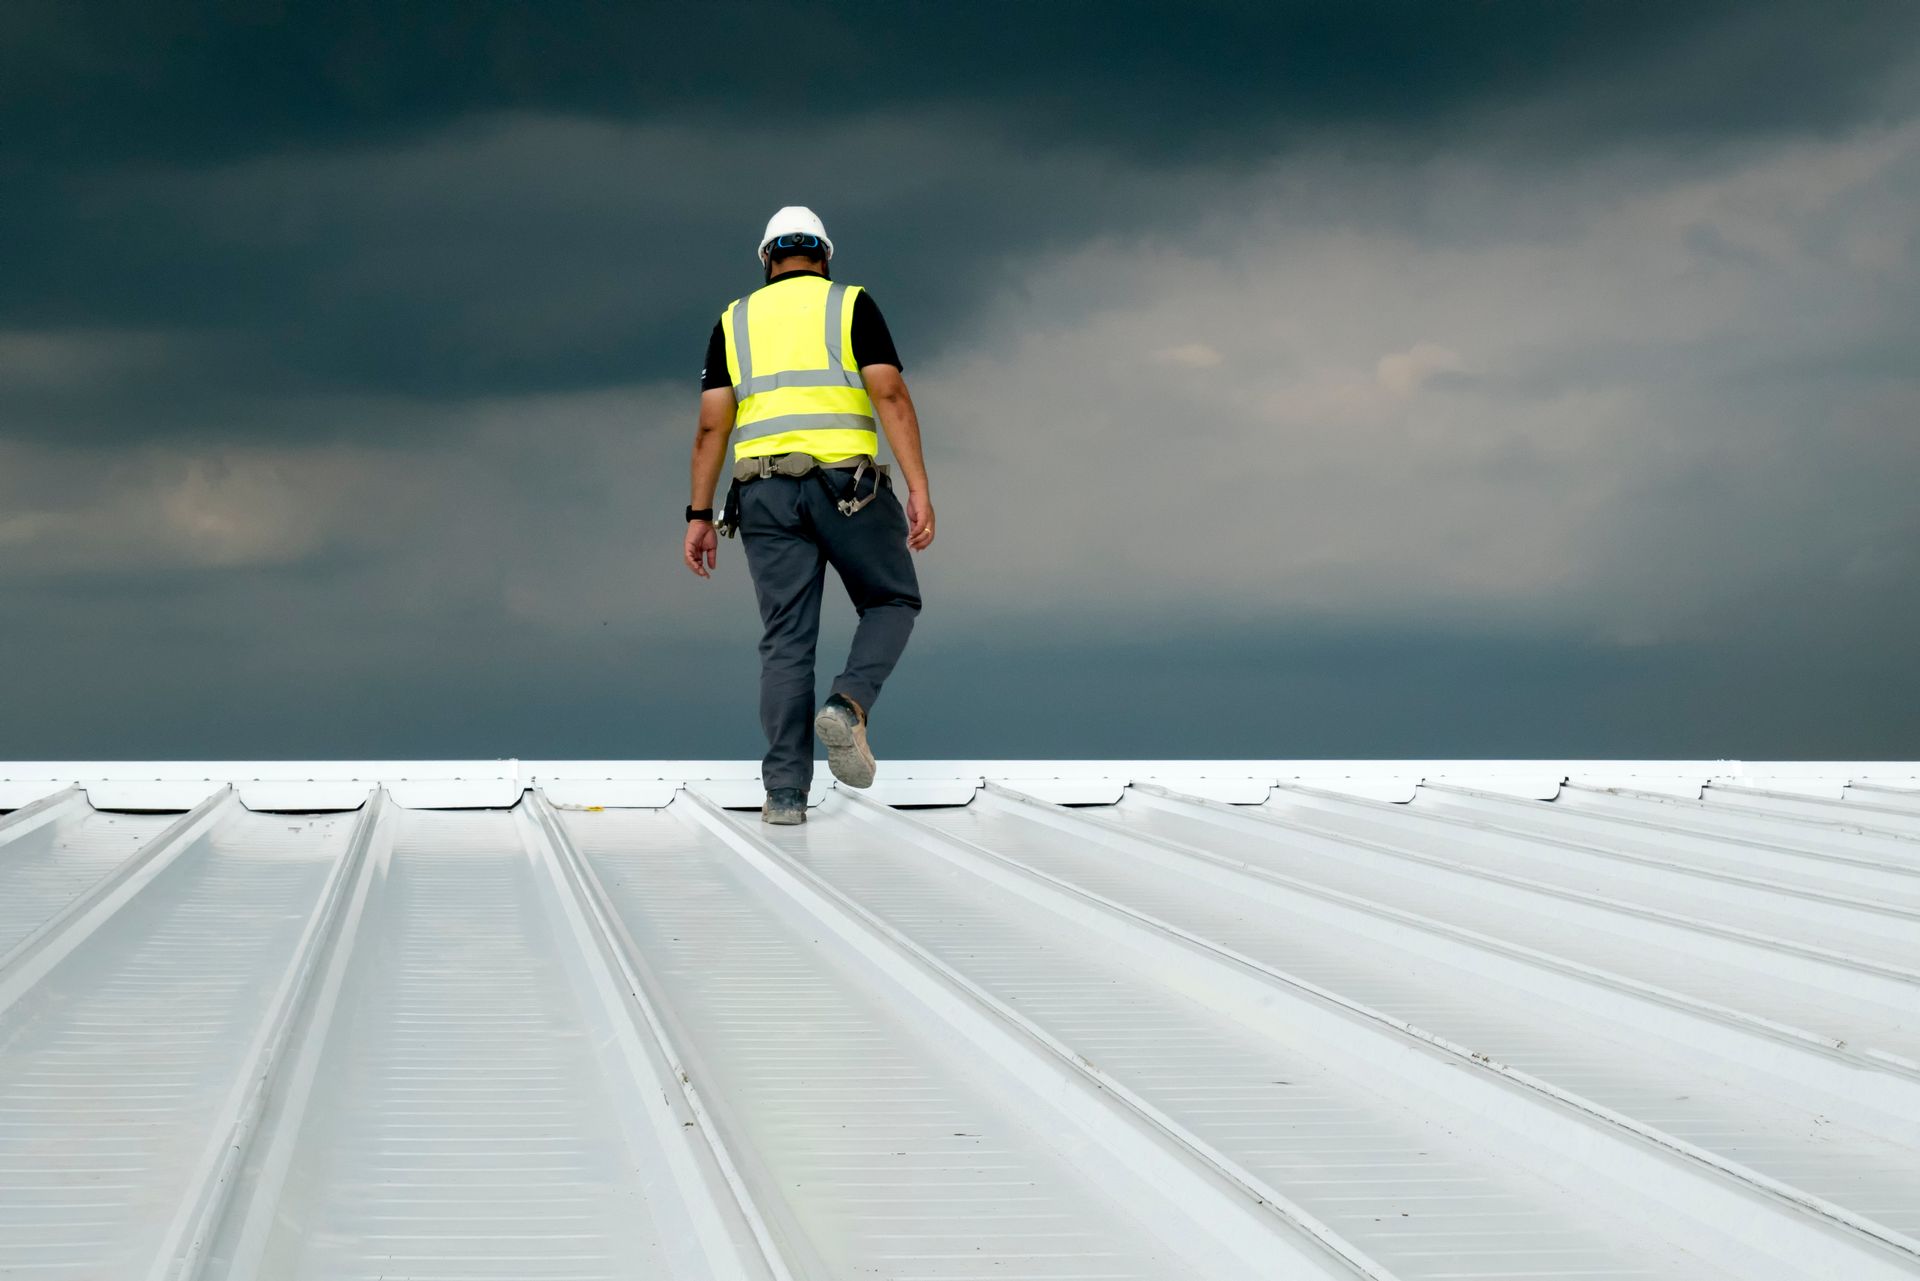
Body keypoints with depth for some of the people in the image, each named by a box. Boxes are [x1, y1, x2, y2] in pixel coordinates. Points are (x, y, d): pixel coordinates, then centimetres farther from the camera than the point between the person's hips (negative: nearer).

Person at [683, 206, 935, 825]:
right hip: (848, 485, -2)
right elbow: (890, 395, -7)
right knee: (893, 602, 16)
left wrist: (699, 516, 7)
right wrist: (919, 490, -10)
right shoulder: (852, 305, 6)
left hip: (766, 493, 2)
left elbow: (712, 425, 5)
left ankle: (785, 792, -2)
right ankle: (848, 705, -11)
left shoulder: (735, 321, 13)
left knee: (786, 641, 4)